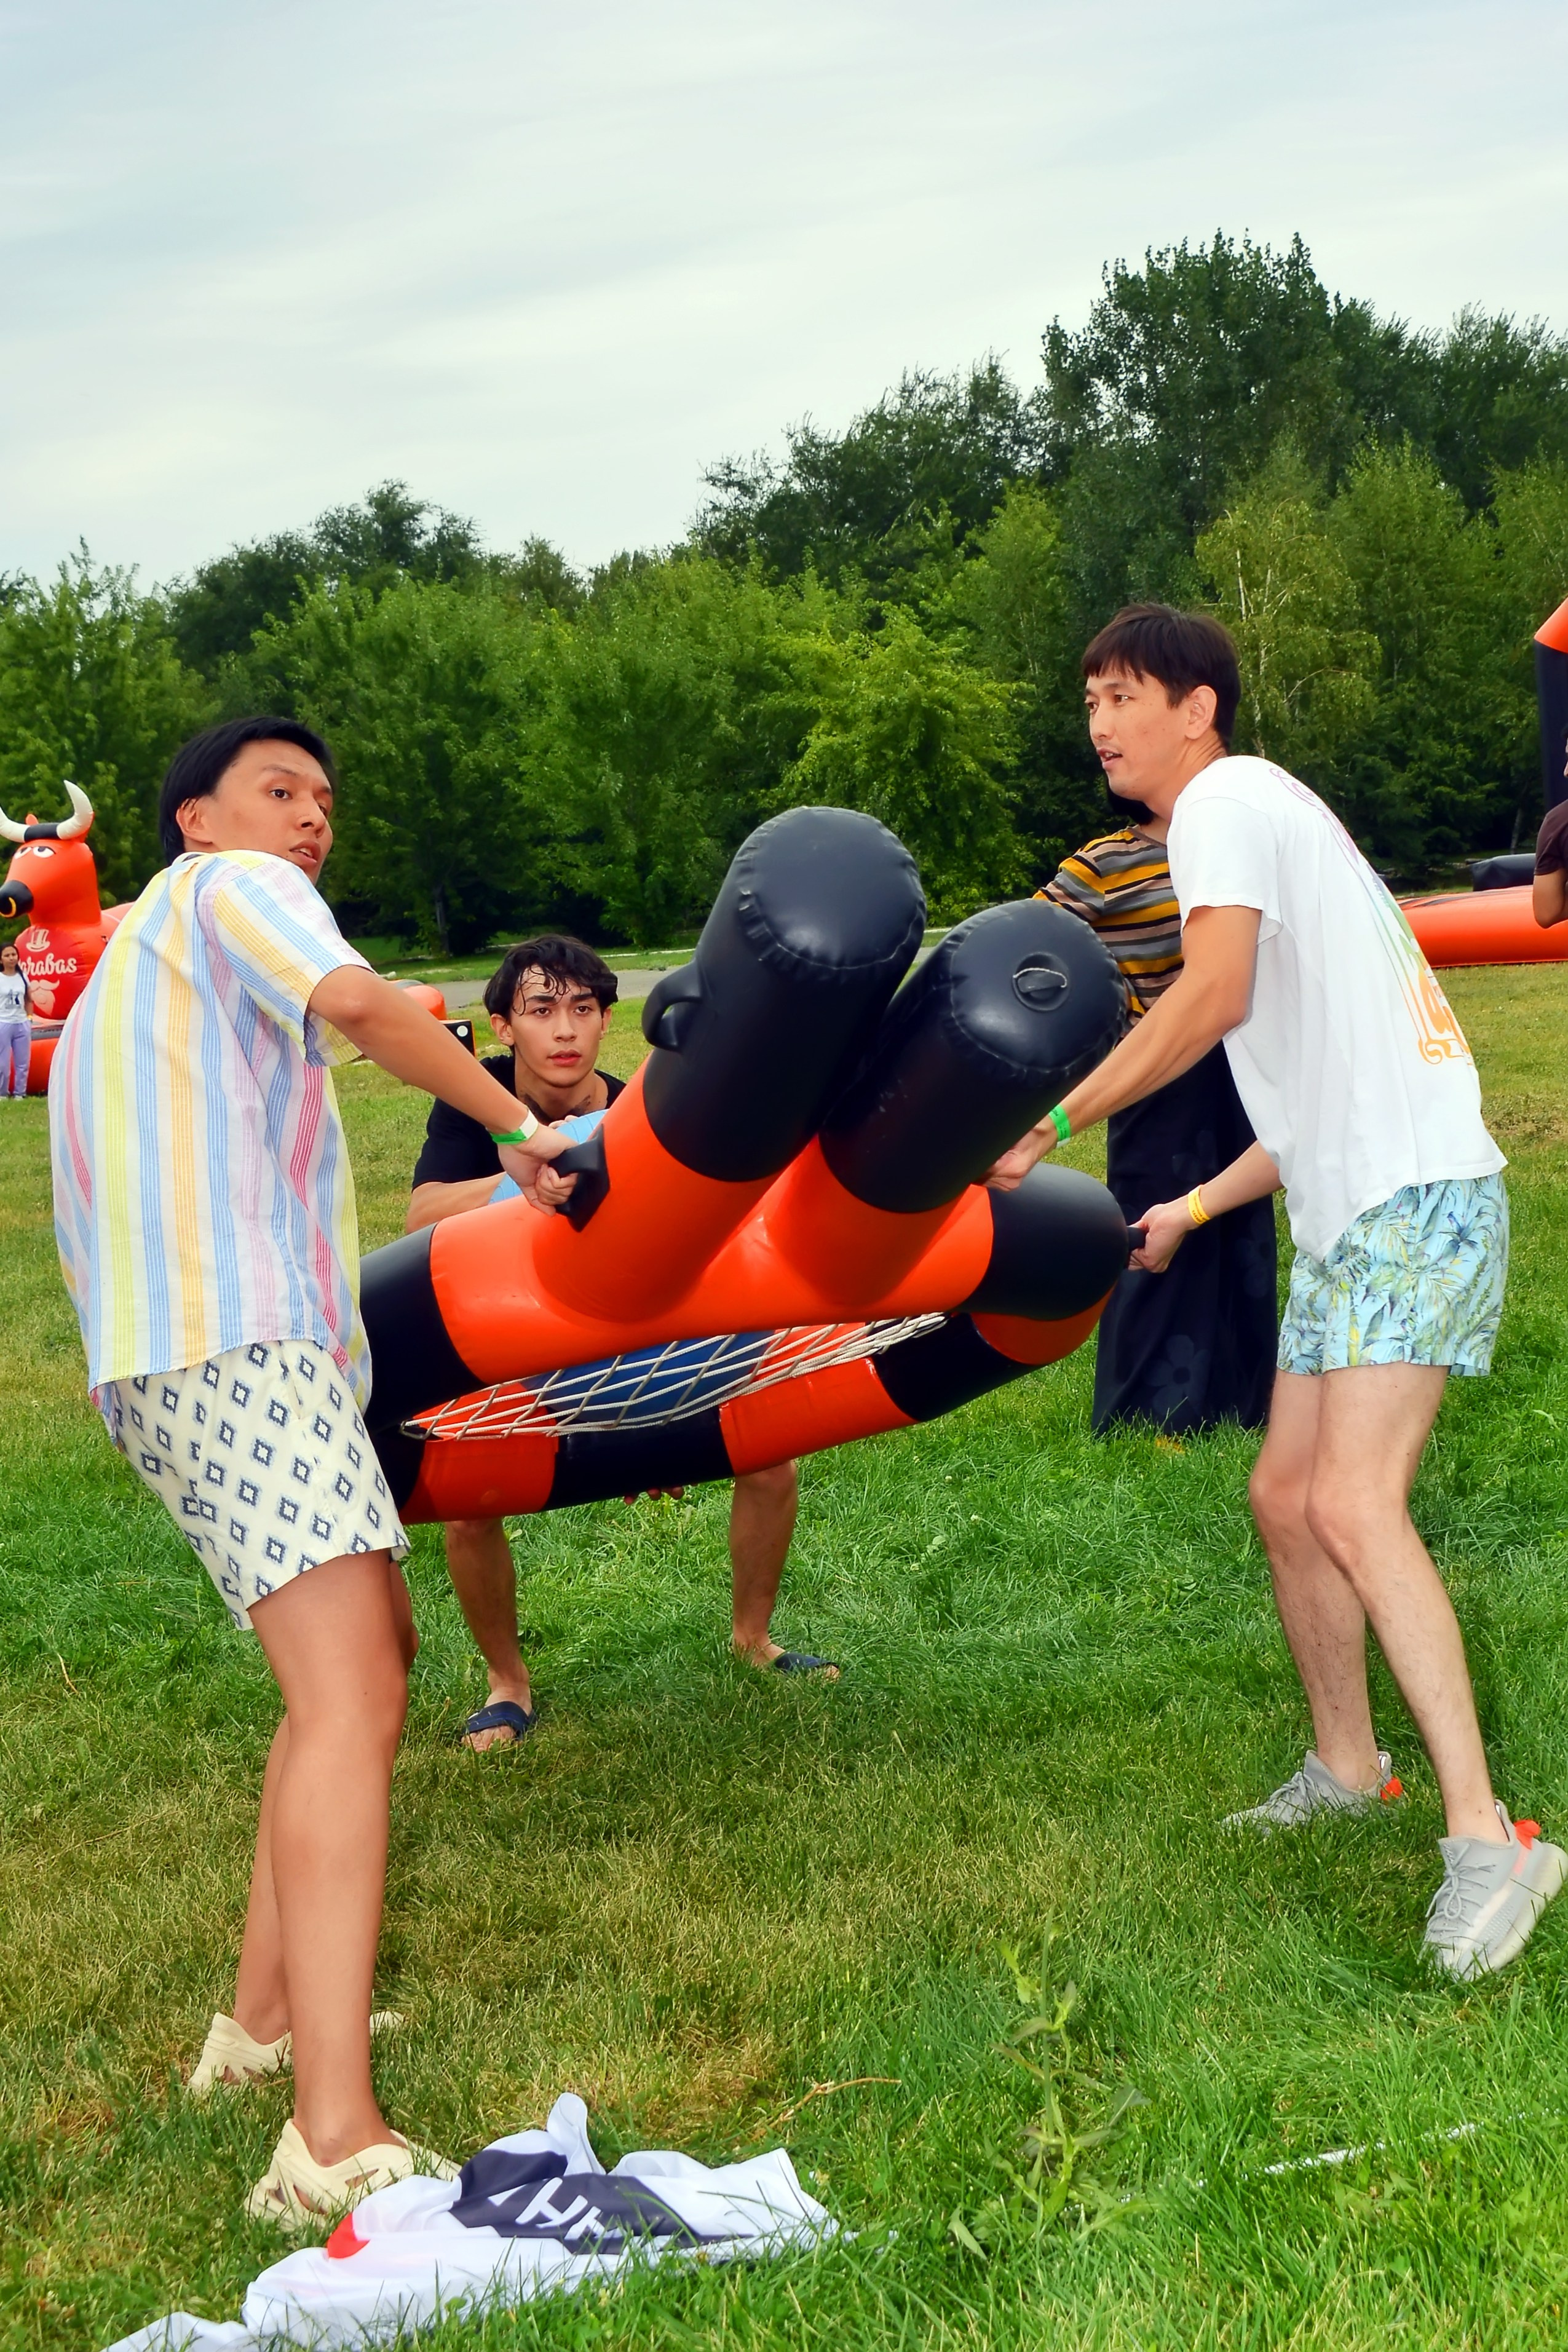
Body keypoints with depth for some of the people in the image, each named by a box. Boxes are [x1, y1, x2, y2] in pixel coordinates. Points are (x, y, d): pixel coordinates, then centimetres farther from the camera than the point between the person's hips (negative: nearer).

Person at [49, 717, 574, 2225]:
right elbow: (351, 1001, -18)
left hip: (173, 1358, 10)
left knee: (375, 1647, 19)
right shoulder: (233, 887, 4)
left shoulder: (136, 956, 32)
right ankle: (337, 2144, -31)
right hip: (237, 1347, -10)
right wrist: (520, 1126, -9)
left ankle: (267, 2016, 20)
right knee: (348, 1696, -21)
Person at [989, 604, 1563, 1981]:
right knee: (1286, 1496, 14)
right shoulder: (1254, 818, 23)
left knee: (1354, 1507, -20)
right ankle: (1348, 1766, 29)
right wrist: (1196, 1207, 28)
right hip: (1353, 1207, 10)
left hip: (1416, 1198, -10)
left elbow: (1220, 992, -25)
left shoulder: (1228, 798, -7)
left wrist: (1054, 1123, -20)